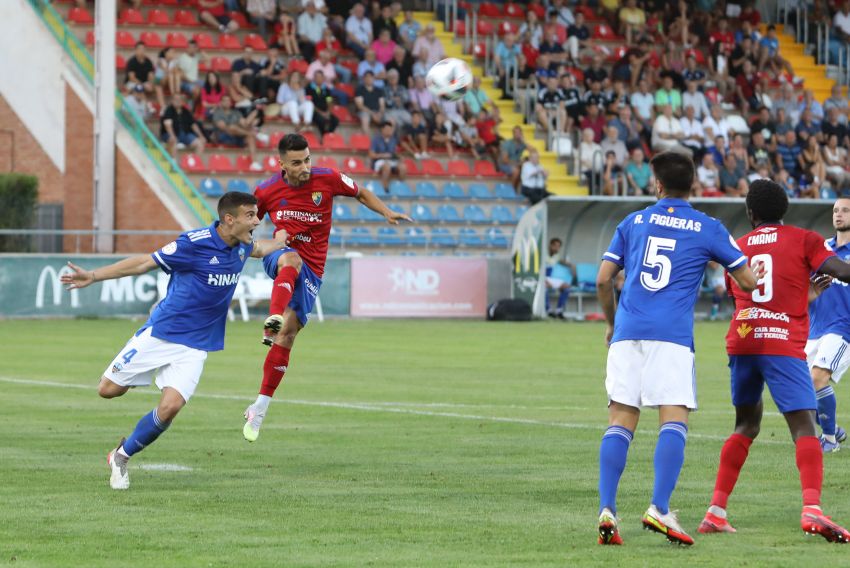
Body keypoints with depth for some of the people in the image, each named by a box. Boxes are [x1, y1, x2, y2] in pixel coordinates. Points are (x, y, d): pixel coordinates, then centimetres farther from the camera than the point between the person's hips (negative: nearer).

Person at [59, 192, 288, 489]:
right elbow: (145, 262, -13)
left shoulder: (242, 247, 1)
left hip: (195, 346, 4)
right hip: (161, 332, -4)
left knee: (170, 407, -15)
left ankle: (121, 456, 5)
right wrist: (93, 276, -16)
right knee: (108, 390, -2)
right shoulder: (195, 243, -19)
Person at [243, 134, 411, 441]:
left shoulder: (327, 179, -6)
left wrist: (387, 213, -4)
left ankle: (259, 409, -3)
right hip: (280, 254, 0)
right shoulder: (267, 191, -3)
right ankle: (273, 319, -62)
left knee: (287, 334, -10)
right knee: (292, 260, -39)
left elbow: (361, 193, 10)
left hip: (311, 269, 0)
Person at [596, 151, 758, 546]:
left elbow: (603, 280, 12)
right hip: (672, 335, -3)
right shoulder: (708, 228, 9)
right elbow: (748, 281, 12)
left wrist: (611, 322, 28)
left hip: (627, 332, 3)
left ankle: (606, 510, -8)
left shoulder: (633, 222, 15)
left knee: (620, 422, 3)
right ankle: (659, 509, -21)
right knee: (675, 421, -6)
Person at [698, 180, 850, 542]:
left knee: (746, 426, 22)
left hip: (741, 342, 5)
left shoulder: (738, 247, 19)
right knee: (804, 428, -11)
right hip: (784, 345, -5)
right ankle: (812, 508, -32)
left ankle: (716, 510, 16)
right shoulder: (803, 240, 5)